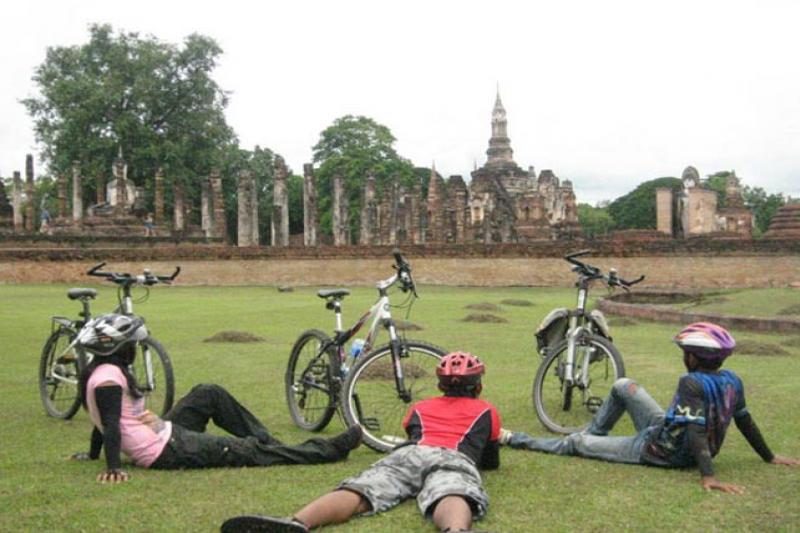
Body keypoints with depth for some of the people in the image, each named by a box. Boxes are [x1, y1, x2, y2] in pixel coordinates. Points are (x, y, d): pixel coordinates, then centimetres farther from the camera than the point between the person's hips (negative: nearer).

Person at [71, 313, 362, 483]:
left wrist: (93, 454, 30)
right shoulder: (108, 377, -19)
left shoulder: (104, 370, 10)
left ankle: (269, 442, 15)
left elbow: (104, 420, 20)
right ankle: (329, 450, -3)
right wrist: (113, 468, -33)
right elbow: (110, 425, -27)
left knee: (210, 394, 15)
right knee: (248, 451, -8)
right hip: (167, 452, -11)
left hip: (164, 432, 11)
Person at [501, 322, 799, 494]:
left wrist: (708, 476, -45)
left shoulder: (692, 383, -28)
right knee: (623, 385, 16)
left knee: (577, 443, 2)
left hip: (660, 451, -8)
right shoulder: (732, 381, -5)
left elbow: (697, 431, -38)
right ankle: (593, 433, 32)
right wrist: (770, 458, 15)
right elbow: (745, 422, 3)